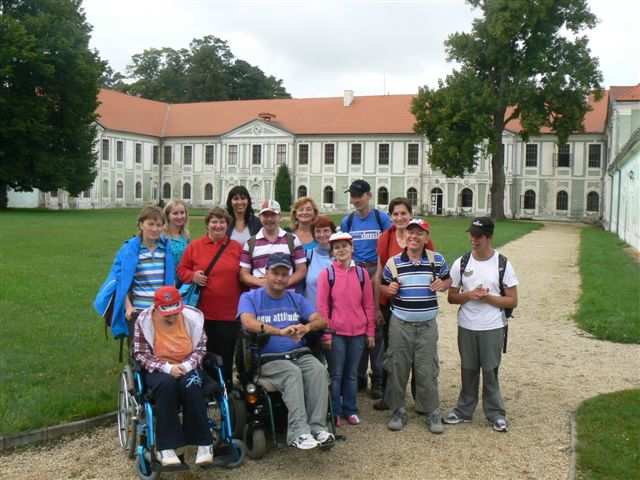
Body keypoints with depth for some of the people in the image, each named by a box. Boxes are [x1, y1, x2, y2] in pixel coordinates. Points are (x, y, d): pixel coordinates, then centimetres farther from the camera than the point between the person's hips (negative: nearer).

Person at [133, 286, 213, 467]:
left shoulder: (192, 317, -5)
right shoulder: (144, 321, -9)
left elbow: (200, 348, 2)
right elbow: (140, 354, -7)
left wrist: (186, 365, -17)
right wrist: (167, 367, -20)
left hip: (187, 367, 1)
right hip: (158, 370, -1)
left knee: (191, 385, -33)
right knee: (166, 384, -35)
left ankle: (204, 443, -24)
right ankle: (166, 447, -33)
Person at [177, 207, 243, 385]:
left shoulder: (237, 247, 6)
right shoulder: (194, 246, 4)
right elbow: (181, 269, 9)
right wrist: (193, 276, -12)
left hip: (229, 313, 0)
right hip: (203, 312, 0)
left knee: (226, 356, 6)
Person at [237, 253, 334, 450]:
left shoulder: (296, 299, 17)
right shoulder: (250, 297, 5)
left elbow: (321, 320, 5)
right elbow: (248, 323, -16)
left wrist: (307, 327, -20)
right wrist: (281, 332, -28)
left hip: (300, 354, 4)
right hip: (269, 359, -3)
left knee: (319, 369, -27)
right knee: (293, 373, -33)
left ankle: (317, 427, -28)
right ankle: (299, 432, -38)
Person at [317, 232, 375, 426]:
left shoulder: (361, 273, 4)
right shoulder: (326, 274, -3)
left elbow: (369, 304, 6)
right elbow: (322, 306, -4)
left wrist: (370, 332, 5)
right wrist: (325, 334, -7)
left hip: (358, 332, 2)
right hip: (336, 332, -2)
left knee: (352, 374, 12)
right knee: (336, 374, 5)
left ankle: (350, 410, 24)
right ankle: (334, 412, 16)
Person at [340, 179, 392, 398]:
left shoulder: (382, 219, 3)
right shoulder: (347, 221, 11)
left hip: (377, 274, -3)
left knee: (377, 326, -2)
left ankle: (378, 379, 6)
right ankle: (358, 376, 17)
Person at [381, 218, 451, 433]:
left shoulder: (437, 259, 1)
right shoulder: (393, 262, 0)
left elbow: (448, 280, 14)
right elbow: (383, 286, 10)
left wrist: (442, 284, -8)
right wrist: (389, 289, -12)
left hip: (427, 324, 0)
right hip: (400, 324, 1)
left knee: (427, 370, 4)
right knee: (398, 368, 6)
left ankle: (432, 412, 19)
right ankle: (398, 410, 21)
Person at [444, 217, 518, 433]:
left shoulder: (503, 264, -5)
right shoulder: (461, 263, 0)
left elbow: (512, 301, -3)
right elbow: (451, 297, 4)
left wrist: (488, 297, -17)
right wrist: (469, 295, -15)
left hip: (493, 328, -2)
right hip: (466, 327, 2)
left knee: (490, 371, 5)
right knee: (468, 370, 12)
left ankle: (495, 413, 20)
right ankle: (464, 410, 27)